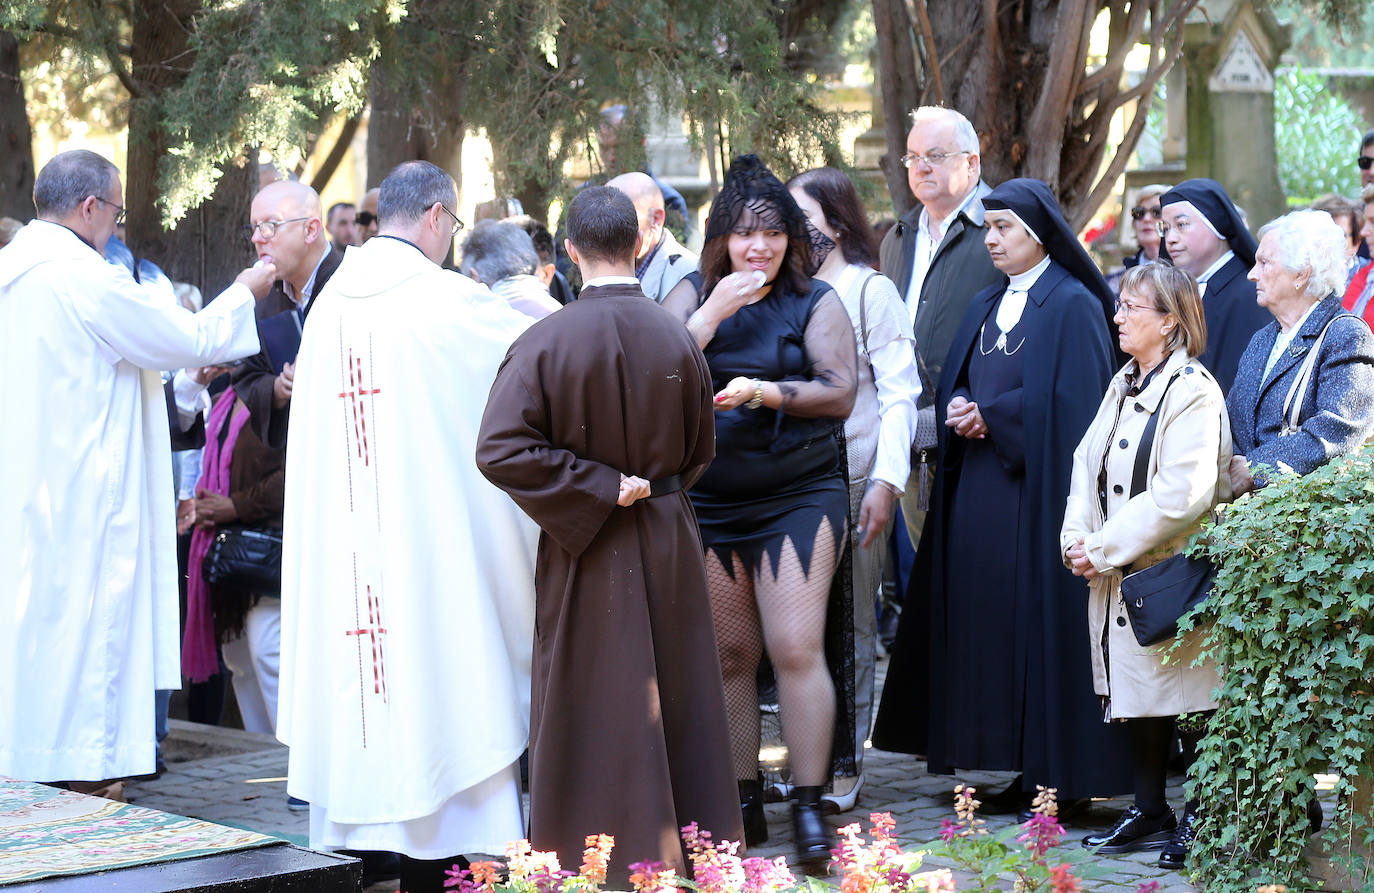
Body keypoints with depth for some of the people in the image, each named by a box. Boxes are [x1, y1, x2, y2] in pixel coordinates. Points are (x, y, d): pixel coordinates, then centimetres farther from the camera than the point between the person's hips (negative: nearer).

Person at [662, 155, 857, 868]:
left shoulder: (815, 301, 3)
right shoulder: (693, 295, 8)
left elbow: (839, 392, -5)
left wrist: (764, 392, -18)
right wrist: (714, 313, -12)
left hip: (798, 495, -2)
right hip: (709, 504, 3)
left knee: (796, 648, -12)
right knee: (729, 656, 7)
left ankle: (810, 808, -7)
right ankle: (742, 806, 16)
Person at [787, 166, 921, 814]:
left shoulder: (870, 291, 0)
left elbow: (899, 394, -5)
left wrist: (886, 482, -14)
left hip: (852, 477, -4)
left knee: (850, 624, 0)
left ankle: (844, 767, 6)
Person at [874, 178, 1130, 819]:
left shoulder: (1072, 306, -6)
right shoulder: (986, 307, 18)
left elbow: (1076, 405, -14)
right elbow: (953, 386, 17)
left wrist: (988, 415, -12)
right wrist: (960, 412, -5)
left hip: (1036, 493, -8)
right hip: (980, 489, 8)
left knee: (1042, 623, -7)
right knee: (989, 624, 5)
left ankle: (1063, 779, -1)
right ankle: (1023, 773, 11)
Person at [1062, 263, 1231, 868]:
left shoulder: (1193, 392, -14)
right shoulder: (1123, 385, 13)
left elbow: (1182, 495, -21)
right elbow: (1087, 462, 13)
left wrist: (1106, 547, -17)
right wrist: (1077, 538, -3)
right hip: (1116, 575, 8)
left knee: (1184, 699, -1)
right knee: (1132, 691, 12)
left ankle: (1200, 815, 12)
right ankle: (1149, 811, 22)